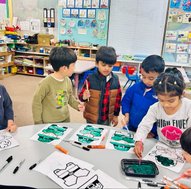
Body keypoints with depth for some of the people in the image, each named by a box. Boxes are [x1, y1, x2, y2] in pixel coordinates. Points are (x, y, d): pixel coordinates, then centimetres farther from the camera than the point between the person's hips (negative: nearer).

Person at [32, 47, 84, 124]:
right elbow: (36, 102, -14)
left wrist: (76, 104, -7)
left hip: (65, 119, 6)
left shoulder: (68, 81, -6)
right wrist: (38, 122, -9)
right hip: (49, 123, -6)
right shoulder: (46, 83, -24)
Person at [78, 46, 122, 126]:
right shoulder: (91, 79, -17)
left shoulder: (115, 80, -9)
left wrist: (116, 115, 6)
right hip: (92, 117, -2)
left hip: (107, 118, 2)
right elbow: (81, 95, -9)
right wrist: (84, 97, -32)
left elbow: (118, 98, 1)